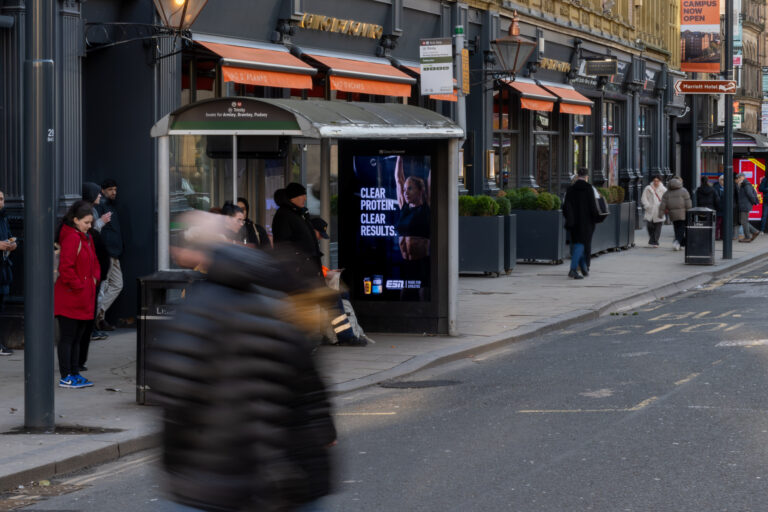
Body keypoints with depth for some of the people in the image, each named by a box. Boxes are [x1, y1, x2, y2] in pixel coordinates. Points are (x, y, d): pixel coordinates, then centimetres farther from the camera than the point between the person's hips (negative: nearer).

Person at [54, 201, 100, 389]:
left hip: (84, 299, 10)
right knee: (67, 338, -3)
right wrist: (79, 287, -17)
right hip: (69, 299, -10)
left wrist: (94, 278, 10)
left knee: (77, 338, 14)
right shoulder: (71, 238, -17)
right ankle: (65, 378, 1)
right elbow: (65, 268, -23)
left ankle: (75, 374, 21)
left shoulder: (86, 238, 14)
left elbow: (94, 262, 27)